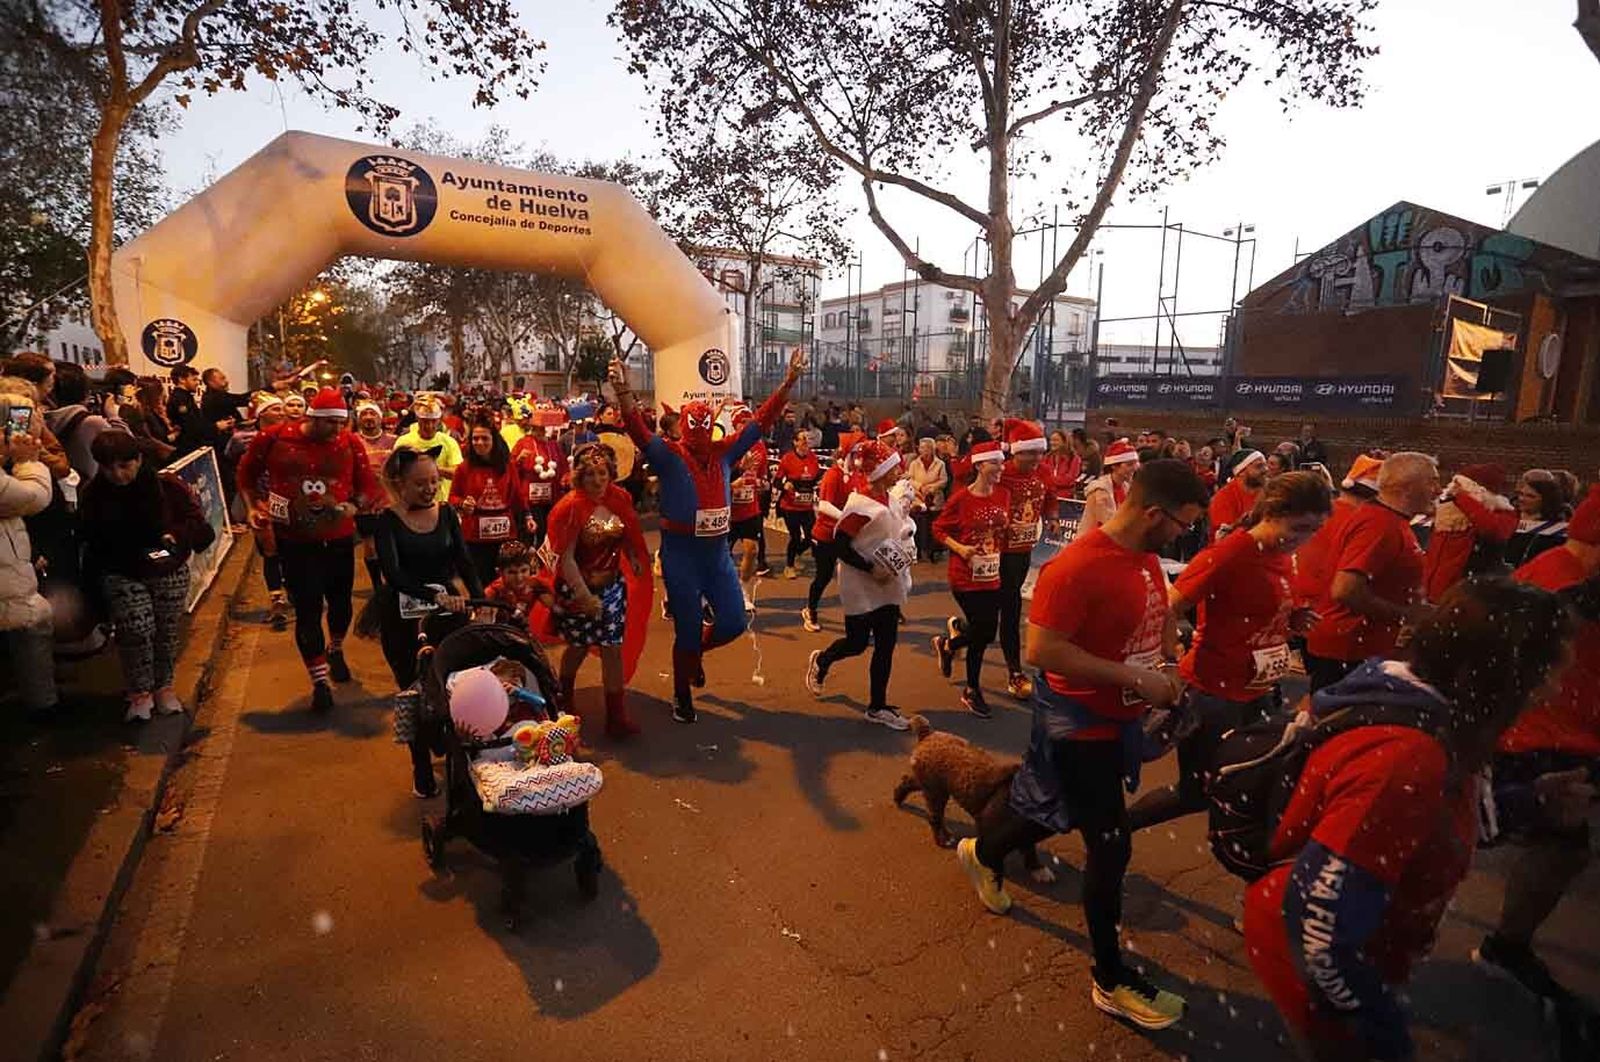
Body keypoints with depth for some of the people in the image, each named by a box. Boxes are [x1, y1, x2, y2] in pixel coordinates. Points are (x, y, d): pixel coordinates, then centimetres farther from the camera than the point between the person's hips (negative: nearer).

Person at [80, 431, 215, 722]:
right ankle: (140, 692, 8)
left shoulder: (168, 486, -12)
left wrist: (177, 535, -28)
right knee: (136, 630, -12)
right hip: (122, 575, 0)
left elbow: (196, 521, -9)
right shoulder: (93, 495, -6)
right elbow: (92, 540, 1)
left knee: (168, 630, 7)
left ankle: (163, 686, 28)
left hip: (170, 571, 0)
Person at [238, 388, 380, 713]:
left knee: (341, 602, 16)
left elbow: (368, 485, 1)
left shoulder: (350, 443, -6)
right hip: (295, 540, -2)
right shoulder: (274, 438, -8)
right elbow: (247, 473, 8)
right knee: (308, 608, -3)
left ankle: (335, 650, 47)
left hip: (339, 538, 2)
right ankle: (320, 682, 9)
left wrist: (353, 507, -18)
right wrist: (253, 506, -2)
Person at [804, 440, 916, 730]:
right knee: (857, 643, 3)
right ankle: (821, 660, 35)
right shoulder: (860, 505, -20)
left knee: (886, 645, 8)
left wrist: (907, 547, 1)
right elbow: (839, 546, -20)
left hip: (889, 586, 7)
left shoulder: (894, 498, 5)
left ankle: (878, 707, 20)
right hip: (861, 588, -7)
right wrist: (870, 569, -22)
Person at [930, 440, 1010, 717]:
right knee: (982, 633, -1)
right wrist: (959, 548, -18)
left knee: (987, 631, 9)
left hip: (992, 574, 6)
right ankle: (973, 691, 21)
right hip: (966, 576, -6)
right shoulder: (961, 498, -14)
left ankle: (948, 643, 41)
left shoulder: (1003, 495, 1)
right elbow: (938, 530, -6)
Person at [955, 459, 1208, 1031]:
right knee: (1111, 846, 0)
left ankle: (983, 852, 55)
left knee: (1063, 810, 26)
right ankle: (1111, 980, 22)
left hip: (1119, 718, 9)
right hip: (1081, 723, -9)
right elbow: (1042, 649, -30)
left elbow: (1163, 618, 19)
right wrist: (1134, 677, -27)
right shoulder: (1077, 567, -28)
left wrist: (1164, 671, 3)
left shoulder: (1147, 558, 1)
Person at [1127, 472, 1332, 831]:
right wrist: (1171, 664, -26)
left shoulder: (1284, 556, 3)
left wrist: (1295, 621, -1)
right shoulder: (1228, 553, -22)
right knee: (1195, 793, 5)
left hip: (1259, 693, 8)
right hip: (1213, 695, -8)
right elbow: (1167, 609, -22)